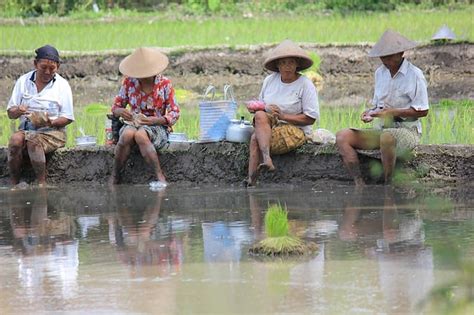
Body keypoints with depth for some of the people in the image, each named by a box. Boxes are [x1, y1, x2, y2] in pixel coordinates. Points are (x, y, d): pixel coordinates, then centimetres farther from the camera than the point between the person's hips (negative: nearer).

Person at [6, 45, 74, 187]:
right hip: (26, 129, 3)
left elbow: (67, 118, 1)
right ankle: (14, 184, -26)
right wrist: (18, 111, -16)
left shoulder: (62, 85, 3)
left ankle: (42, 184, -31)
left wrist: (50, 122, -20)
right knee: (15, 139, -31)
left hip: (52, 132, -3)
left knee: (33, 140, -35)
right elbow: (10, 113, 9)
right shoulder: (23, 81, 9)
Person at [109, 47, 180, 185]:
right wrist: (120, 111, -13)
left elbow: (174, 113, -1)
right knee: (127, 135, -36)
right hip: (133, 124, 2)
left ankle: (160, 177, -36)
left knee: (140, 135, -39)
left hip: (157, 127, -2)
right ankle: (114, 177, -23)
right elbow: (116, 106, 13)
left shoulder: (164, 84, -2)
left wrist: (154, 120, -19)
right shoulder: (129, 82, 5)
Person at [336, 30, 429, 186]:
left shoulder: (414, 75, -7)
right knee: (342, 136, -15)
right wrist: (370, 113, -2)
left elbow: (422, 111, -9)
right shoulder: (380, 72, 13)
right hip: (381, 128, 7)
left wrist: (392, 112, -16)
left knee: (387, 137, -42)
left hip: (406, 130, -7)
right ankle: (360, 186, -26)